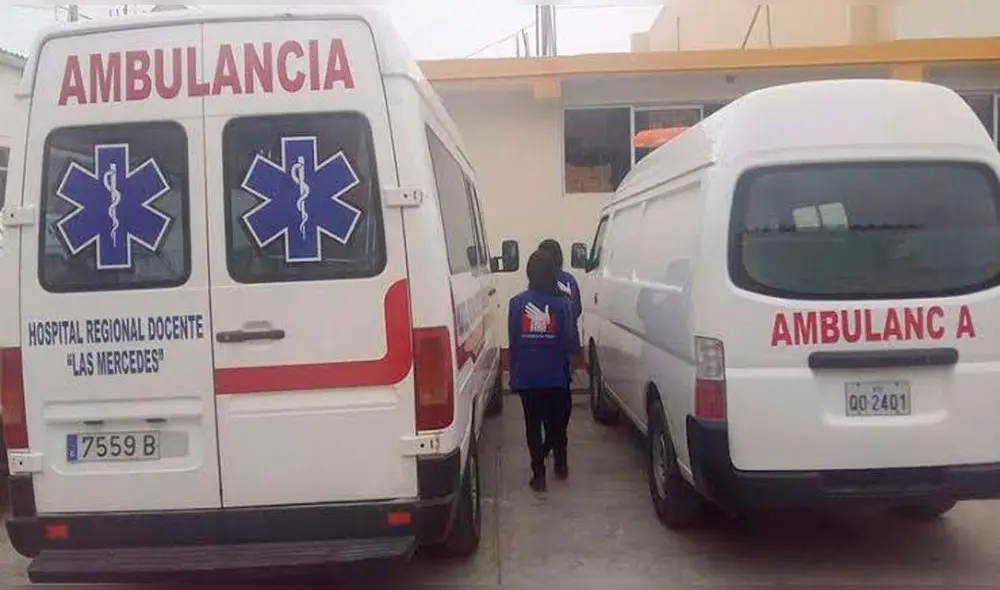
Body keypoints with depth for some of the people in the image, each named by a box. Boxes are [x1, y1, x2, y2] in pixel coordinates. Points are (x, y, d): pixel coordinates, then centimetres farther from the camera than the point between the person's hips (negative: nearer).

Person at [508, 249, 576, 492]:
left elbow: (513, 343, -4)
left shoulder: (517, 303, -6)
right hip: (556, 377, 0)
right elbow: (569, 343, -9)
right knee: (557, 423, 17)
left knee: (533, 425, 9)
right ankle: (560, 465, 32)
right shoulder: (561, 303, -10)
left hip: (526, 378, 0)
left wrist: (514, 376, 4)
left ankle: (539, 473, 10)